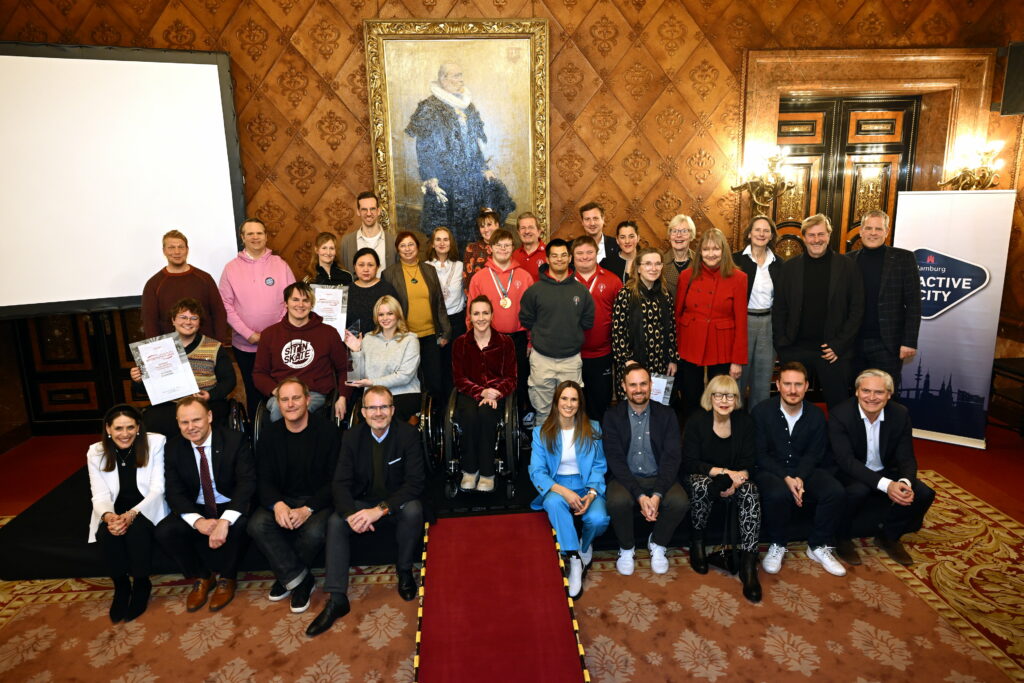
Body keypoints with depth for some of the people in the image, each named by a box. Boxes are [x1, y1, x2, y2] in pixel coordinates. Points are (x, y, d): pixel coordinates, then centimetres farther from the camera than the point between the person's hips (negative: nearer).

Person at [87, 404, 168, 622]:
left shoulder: (155, 443, -11)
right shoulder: (96, 453, -2)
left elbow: (157, 489, -12)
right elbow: (100, 496, -4)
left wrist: (132, 514, -27)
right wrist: (108, 516, -27)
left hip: (147, 509, -2)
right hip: (115, 511, 2)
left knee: (136, 528, -32)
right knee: (105, 533, -28)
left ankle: (141, 584, -8)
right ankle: (121, 585, -5)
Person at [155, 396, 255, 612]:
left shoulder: (235, 440, -14)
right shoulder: (173, 448, -3)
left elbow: (247, 483, -22)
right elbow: (174, 492, -7)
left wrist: (225, 521, -37)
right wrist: (198, 520, -27)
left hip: (231, 506, -4)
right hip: (195, 509, 4)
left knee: (239, 525, -34)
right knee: (164, 531, -22)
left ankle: (226, 578, -4)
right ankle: (200, 578, 4)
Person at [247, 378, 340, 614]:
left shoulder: (327, 431, -8)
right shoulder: (269, 436, 4)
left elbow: (335, 481, -9)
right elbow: (264, 480, 1)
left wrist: (308, 509, -23)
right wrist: (277, 504, -22)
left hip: (318, 500, -3)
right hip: (282, 499, 4)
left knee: (315, 531, -32)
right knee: (257, 525, -25)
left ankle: (287, 576, 1)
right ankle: (300, 580, -12)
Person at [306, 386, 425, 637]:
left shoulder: (408, 435, -14)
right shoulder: (352, 437, -6)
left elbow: (415, 484, -20)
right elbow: (340, 483, -8)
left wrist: (381, 510, -33)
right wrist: (351, 514, -30)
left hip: (397, 503, -2)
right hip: (362, 503, 3)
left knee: (413, 510, -33)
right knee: (335, 521, -24)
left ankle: (404, 570, -7)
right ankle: (337, 599, -18)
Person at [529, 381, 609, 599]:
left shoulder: (592, 429, 3)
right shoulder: (542, 432, 0)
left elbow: (599, 466, 3)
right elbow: (537, 471, -6)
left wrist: (591, 494, -16)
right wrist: (564, 491, -22)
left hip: (586, 486, 1)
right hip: (556, 487, -1)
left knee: (599, 519, -30)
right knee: (554, 503, -37)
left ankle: (584, 545, 9)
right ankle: (574, 561, -20)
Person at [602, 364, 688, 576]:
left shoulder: (667, 415, 1)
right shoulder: (612, 416, -2)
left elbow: (672, 457, -6)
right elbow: (615, 459, -9)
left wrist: (657, 495, -20)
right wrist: (640, 496, -21)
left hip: (659, 478, 1)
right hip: (625, 478, -1)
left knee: (680, 502, -28)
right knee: (617, 501, -33)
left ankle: (657, 543, 4)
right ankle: (626, 548, -1)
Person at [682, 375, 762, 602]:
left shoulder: (745, 422, -3)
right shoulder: (696, 421, -11)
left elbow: (748, 464, -2)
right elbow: (689, 463, -12)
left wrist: (735, 481, -23)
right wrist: (722, 472, -25)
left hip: (734, 479, 2)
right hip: (702, 476, -2)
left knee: (750, 491, -30)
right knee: (700, 485, -37)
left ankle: (748, 562, -27)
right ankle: (697, 542, -12)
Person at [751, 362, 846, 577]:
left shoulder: (816, 414, 1)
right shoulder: (761, 411, -9)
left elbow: (814, 454, 1)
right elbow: (760, 454, -9)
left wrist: (800, 478, -19)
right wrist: (786, 478, -22)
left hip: (805, 470, 4)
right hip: (770, 470, -3)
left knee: (836, 492, -23)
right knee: (778, 494, -36)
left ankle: (818, 546, 1)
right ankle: (777, 546, -7)